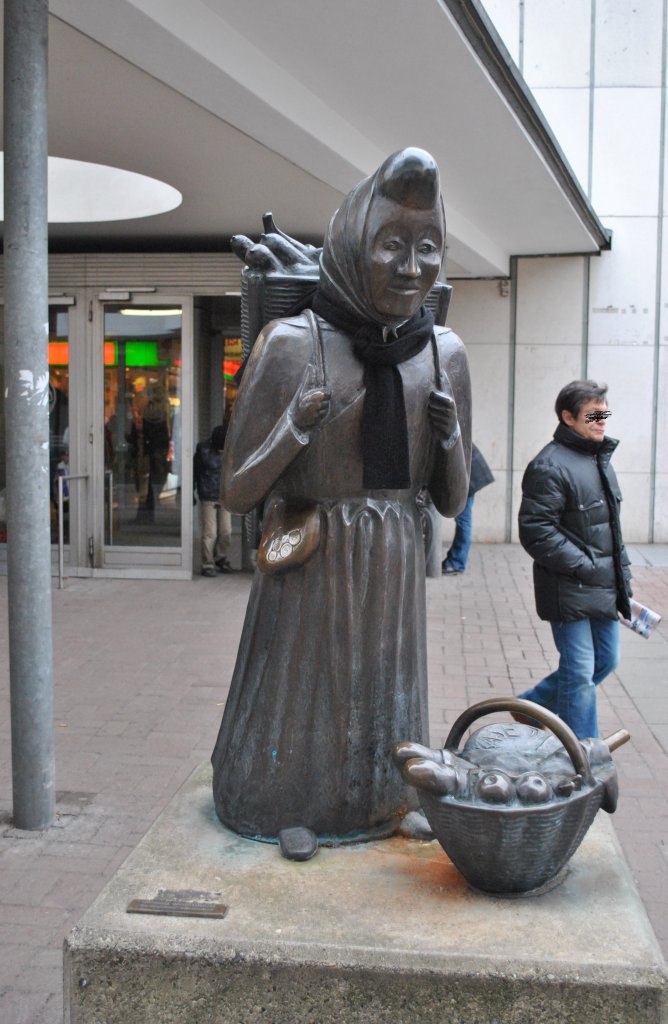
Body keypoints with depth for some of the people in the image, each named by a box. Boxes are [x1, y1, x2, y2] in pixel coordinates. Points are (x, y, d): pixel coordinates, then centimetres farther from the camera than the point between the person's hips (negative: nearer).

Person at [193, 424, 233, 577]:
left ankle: (221, 559, 24)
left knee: (226, 532, 6)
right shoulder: (203, 450, -9)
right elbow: (194, 472, -2)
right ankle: (207, 565, 2)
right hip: (208, 497, -4)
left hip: (225, 497, 4)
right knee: (210, 533, -5)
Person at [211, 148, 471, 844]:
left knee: (381, 718, 14)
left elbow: (451, 502, 8)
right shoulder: (291, 345, -12)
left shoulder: (443, 354, 2)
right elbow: (236, 493, -7)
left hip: (394, 579, 4)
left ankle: (375, 806, 40)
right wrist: (295, 427, -24)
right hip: (307, 575, -3)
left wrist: (449, 435, -12)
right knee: (295, 724, 8)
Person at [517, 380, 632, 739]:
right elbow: (535, 532, -21)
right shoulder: (550, 466, -17)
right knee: (580, 672, -1)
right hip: (569, 591, -9)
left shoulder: (600, 458, 13)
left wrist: (622, 573, 15)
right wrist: (585, 567, -20)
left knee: (605, 661, 18)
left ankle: (532, 705, 34)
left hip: (603, 588, 9)